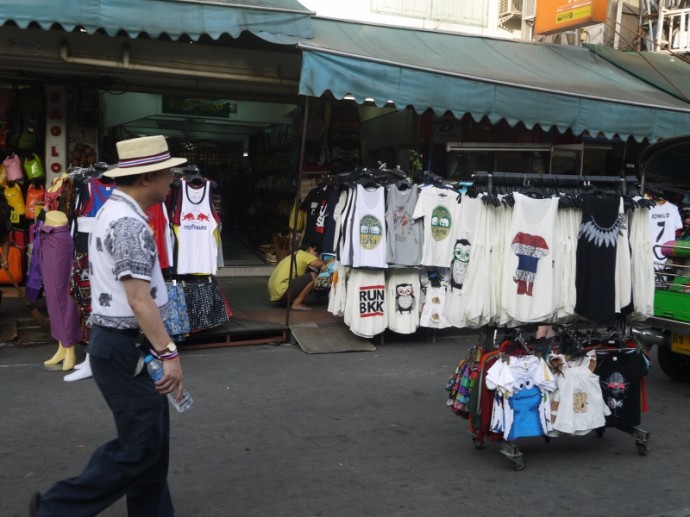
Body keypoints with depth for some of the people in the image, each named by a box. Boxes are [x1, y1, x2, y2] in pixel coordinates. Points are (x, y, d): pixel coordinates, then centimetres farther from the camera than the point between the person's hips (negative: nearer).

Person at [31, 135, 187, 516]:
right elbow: (139, 300, -26)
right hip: (125, 348, -10)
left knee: (152, 441, 16)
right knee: (139, 446, 0)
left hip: (121, 342, 10)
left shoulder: (112, 211, 12)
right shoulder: (130, 224, -21)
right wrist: (168, 353, -26)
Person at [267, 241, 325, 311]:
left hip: (274, 291, 10)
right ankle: (297, 304, -5)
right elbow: (323, 264, -6)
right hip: (281, 291, -10)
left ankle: (285, 301, 14)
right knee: (313, 276, -9)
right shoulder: (304, 255, -3)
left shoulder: (296, 255, 23)